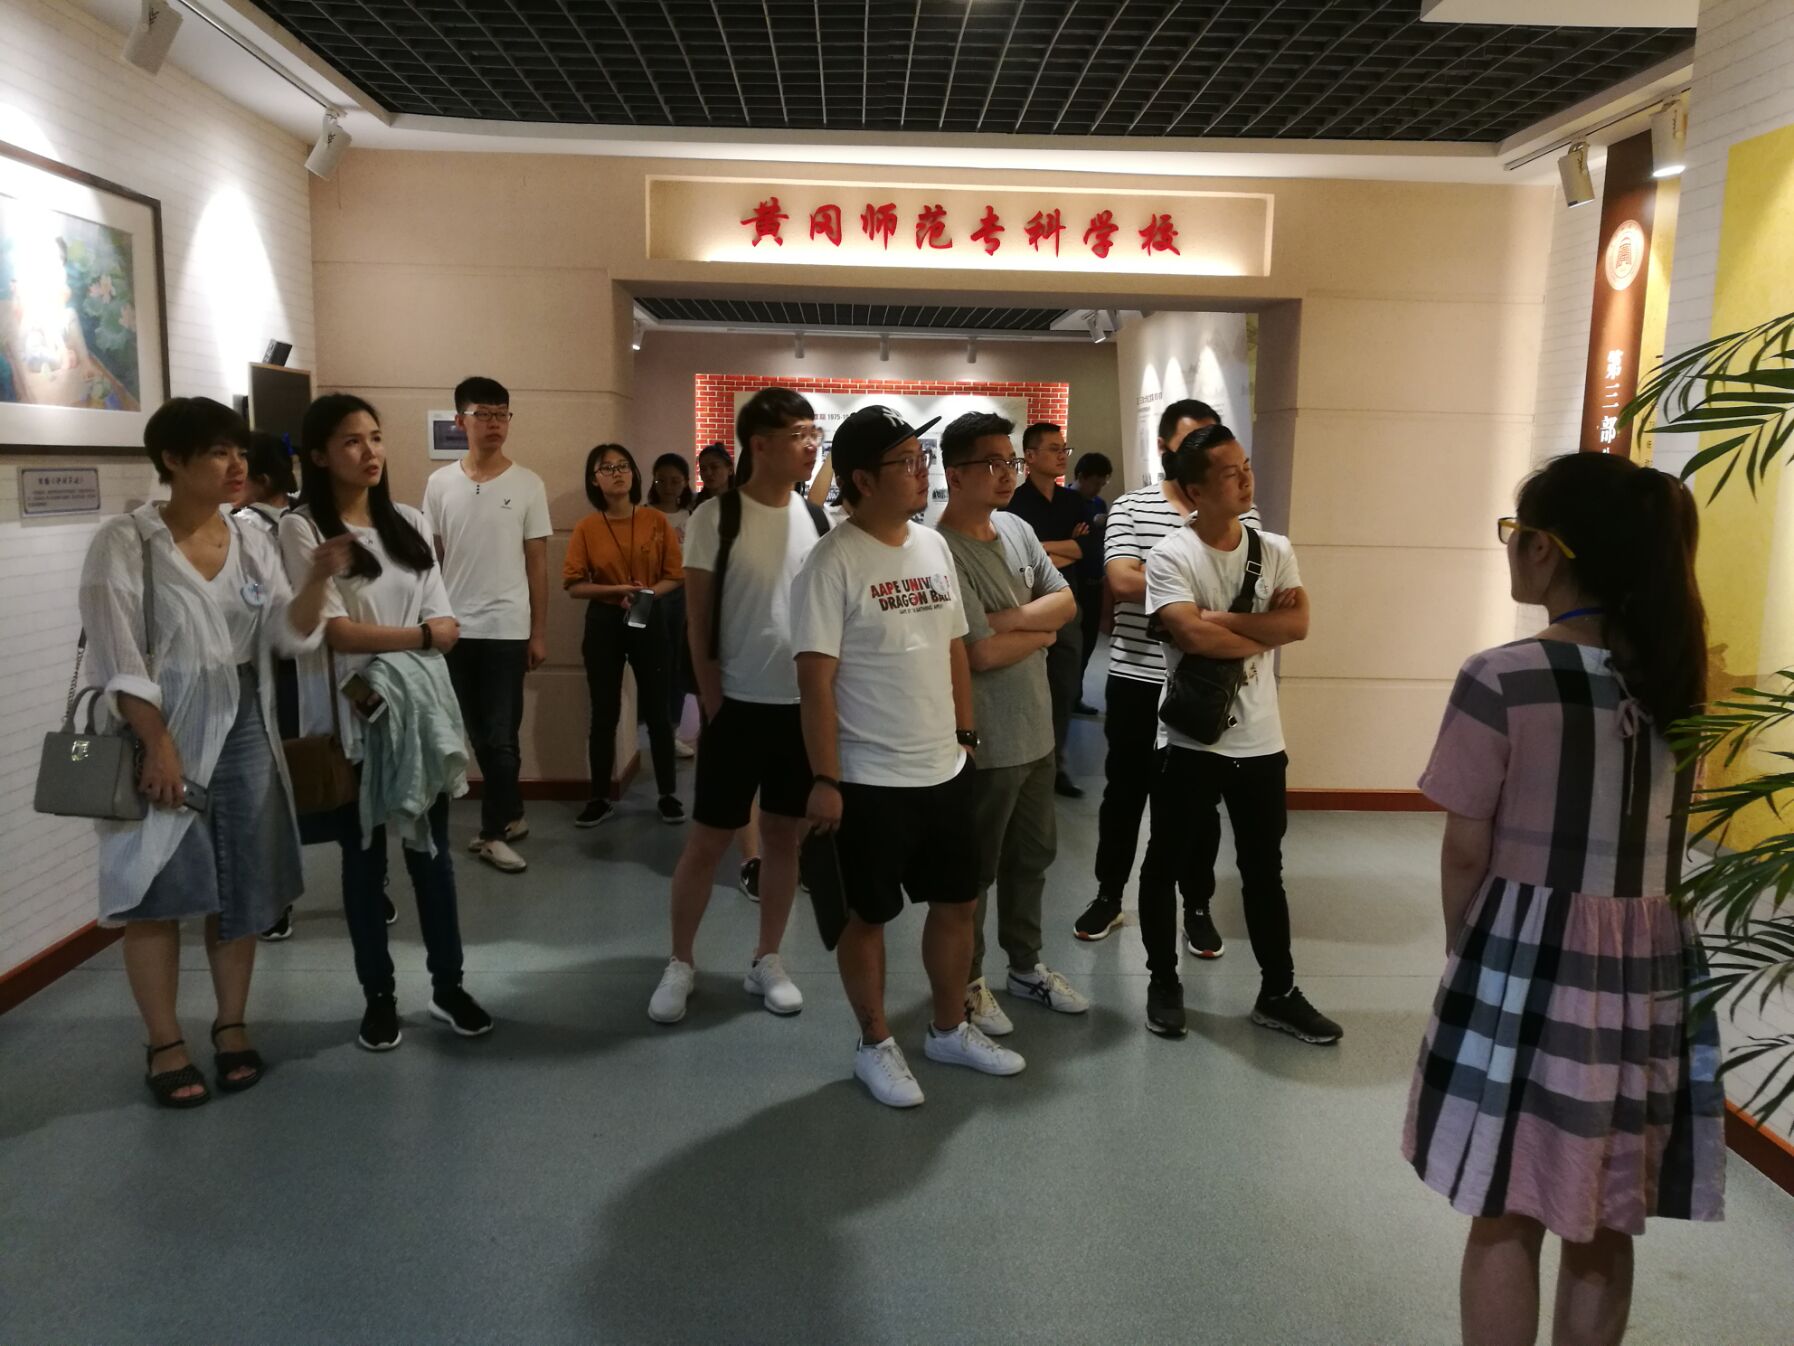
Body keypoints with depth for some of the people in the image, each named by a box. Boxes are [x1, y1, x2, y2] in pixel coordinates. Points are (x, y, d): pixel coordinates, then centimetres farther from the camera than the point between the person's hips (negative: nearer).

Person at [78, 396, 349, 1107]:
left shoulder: (252, 540, 5)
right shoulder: (125, 540, -8)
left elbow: (291, 635, -1)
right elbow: (115, 656, -12)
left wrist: (316, 581, -20)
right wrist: (158, 742, -18)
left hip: (243, 729, 4)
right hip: (164, 733, -4)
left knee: (242, 888, 9)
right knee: (159, 892, 2)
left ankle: (231, 1026, 24)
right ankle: (164, 1044, 17)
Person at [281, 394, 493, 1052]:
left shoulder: (411, 522, 8)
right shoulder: (302, 529, -6)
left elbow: (446, 624, 2)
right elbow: (335, 630, -14)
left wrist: (392, 667, -14)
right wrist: (422, 635, -9)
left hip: (420, 711, 4)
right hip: (350, 721, -3)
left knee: (431, 850, 11)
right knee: (364, 857, 9)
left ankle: (447, 984, 24)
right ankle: (379, 995, 22)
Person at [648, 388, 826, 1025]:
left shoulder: (816, 516, 3)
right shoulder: (716, 517, -9)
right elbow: (699, 624, -6)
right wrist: (715, 707, -7)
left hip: (805, 704, 4)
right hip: (740, 706, -4)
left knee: (785, 834, 12)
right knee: (708, 840, 5)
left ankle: (767, 961, 27)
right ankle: (680, 962, 23)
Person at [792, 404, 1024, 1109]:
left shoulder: (934, 546, 6)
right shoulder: (832, 563, -15)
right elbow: (815, 678, -17)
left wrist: (966, 736, 13)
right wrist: (825, 780, -18)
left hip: (945, 770, 7)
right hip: (872, 780, -7)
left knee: (958, 902, 17)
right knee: (870, 916, 9)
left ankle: (950, 1030, 36)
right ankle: (875, 1045, 28)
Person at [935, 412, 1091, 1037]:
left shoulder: (1017, 529, 6)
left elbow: (1064, 600, 2)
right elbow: (982, 653, -24)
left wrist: (1011, 618, -16)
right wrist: (1041, 634, -7)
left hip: (1036, 729, 8)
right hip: (985, 742, -8)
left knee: (1032, 856, 21)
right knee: (975, 868, 9)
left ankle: (1026, 966, 39)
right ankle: (968, 983, 27)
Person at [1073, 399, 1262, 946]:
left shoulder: (1240, 516, 2)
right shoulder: (1129, 509, -1)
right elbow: (1122, 581, -15)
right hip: (1136, 680, 0)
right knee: (1124, 791, 12)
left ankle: (1197, 908, 27)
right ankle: (1108, 896, 28)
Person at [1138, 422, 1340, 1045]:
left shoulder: (1274, 549, 3)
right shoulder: (1169, 556, -12)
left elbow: (1298, 623, -11)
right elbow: (1192, 634, -25)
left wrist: (1219, 619, -19)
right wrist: (1260, 634, -10)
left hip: (1260, 740, 4)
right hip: (1190, 740, -4)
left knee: (1265, 872, 14)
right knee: (1166, 866, 10)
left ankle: (1278, 994, 28)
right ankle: (1163, 983, 28)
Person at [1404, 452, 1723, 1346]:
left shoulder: (1502, 680, -16)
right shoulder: (1681, 677, 3)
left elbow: (1466, 854, -11)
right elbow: (1663, 830, 7)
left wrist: (1464, 953, 5)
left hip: (1530, 963, -6)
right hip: (1653, 968, 6)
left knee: (1507, 1218, 10)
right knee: (1603, 1226, 18)